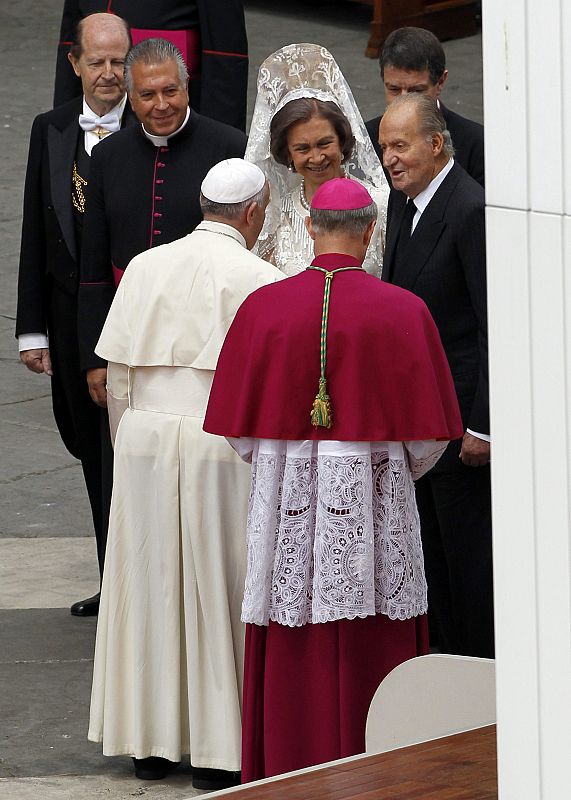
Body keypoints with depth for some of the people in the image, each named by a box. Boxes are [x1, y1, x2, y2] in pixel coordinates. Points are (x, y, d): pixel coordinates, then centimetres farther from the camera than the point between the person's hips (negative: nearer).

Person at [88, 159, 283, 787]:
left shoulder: (144, 268, 5)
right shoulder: (258, 279, -8)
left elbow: (117, 376, 6)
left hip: (144, 437, 4)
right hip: (222, 446, -4)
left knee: (149, 586, 12)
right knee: (216, 590, 3)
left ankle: (149, 741, 19)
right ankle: (217, 748, 7)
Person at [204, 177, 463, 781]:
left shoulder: (262, 307, -4)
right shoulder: (403, 312, -7)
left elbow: (240, 427, 2)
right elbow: (428, 431, -2)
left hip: (286, 509, 1)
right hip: (374, 508, -1)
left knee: (291, 663, 8)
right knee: (370, 659, 7)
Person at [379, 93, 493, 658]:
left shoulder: (472, 212, -17)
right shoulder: (402, 203, 10)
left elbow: (496, 329, -19)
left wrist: (482, 425, -19)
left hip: (461, 412, -9)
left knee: (469, 553, -2)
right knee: (434, 551, 14)